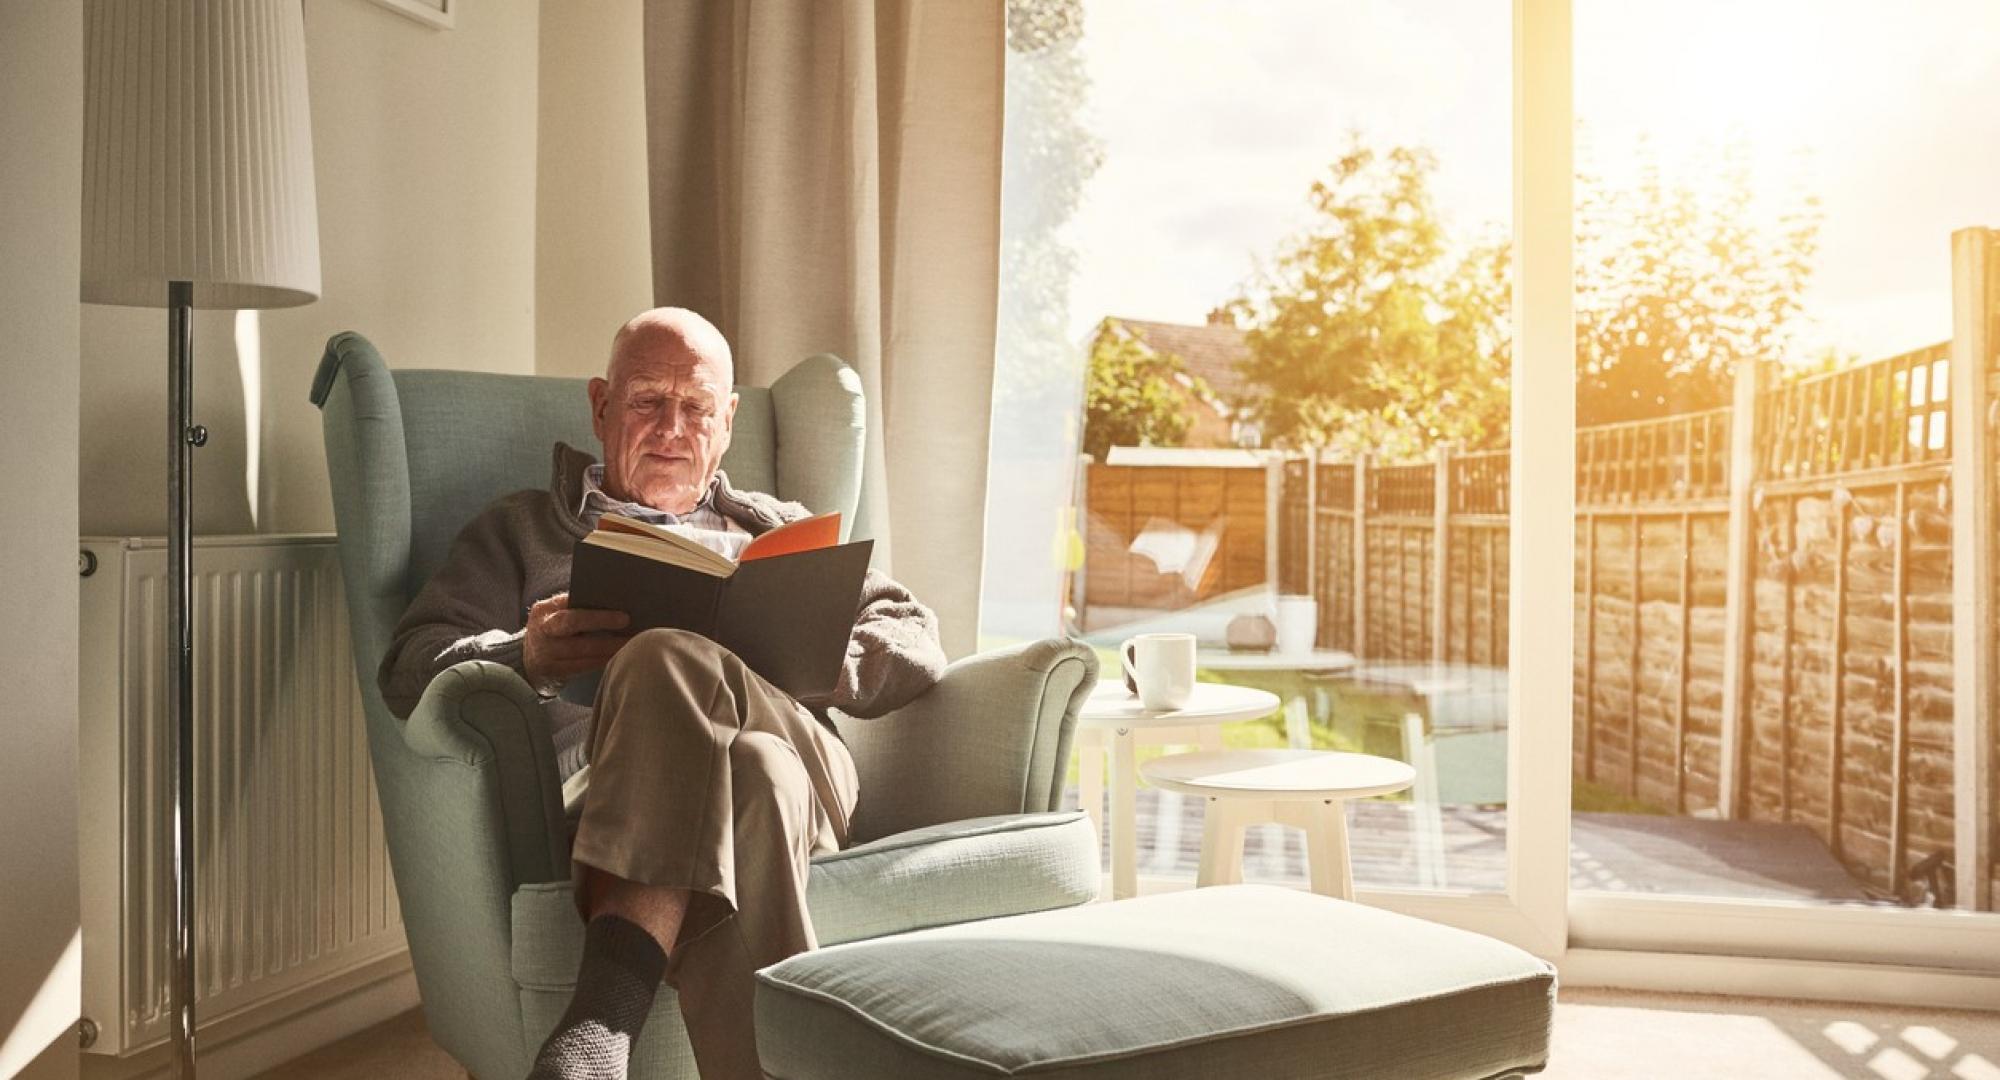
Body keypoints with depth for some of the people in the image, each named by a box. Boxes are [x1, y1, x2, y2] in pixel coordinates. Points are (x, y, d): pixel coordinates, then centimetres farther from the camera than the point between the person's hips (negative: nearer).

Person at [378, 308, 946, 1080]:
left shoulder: (780, 529, 34)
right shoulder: (520, 530, 30)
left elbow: (915, 640, 20)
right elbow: (411, 668, 13)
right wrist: (526, 658, -10)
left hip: (806, 762, 2)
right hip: (605, 779, -1)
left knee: (670, 663, -36)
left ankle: (607, 1012, -45)